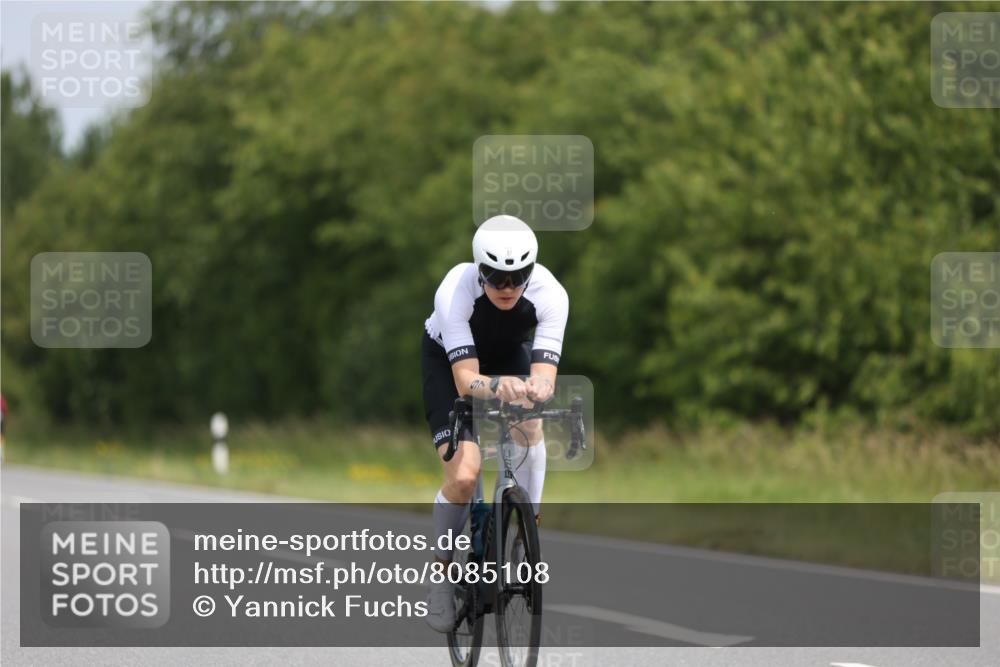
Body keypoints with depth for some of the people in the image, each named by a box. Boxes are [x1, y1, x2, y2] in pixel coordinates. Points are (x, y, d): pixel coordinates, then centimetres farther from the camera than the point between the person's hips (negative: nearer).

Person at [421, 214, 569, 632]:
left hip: (509, 355, 2)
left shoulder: (550, 294, -34)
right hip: (448, 359, -2)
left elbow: (544, 375, -39)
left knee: (529, 423, -30)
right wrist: (497, 385, -64)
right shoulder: (455, 292, -39)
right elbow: (465, 379, -43)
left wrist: (538, 387, -63)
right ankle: (442, 575, 2)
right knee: (464, 474, -19)